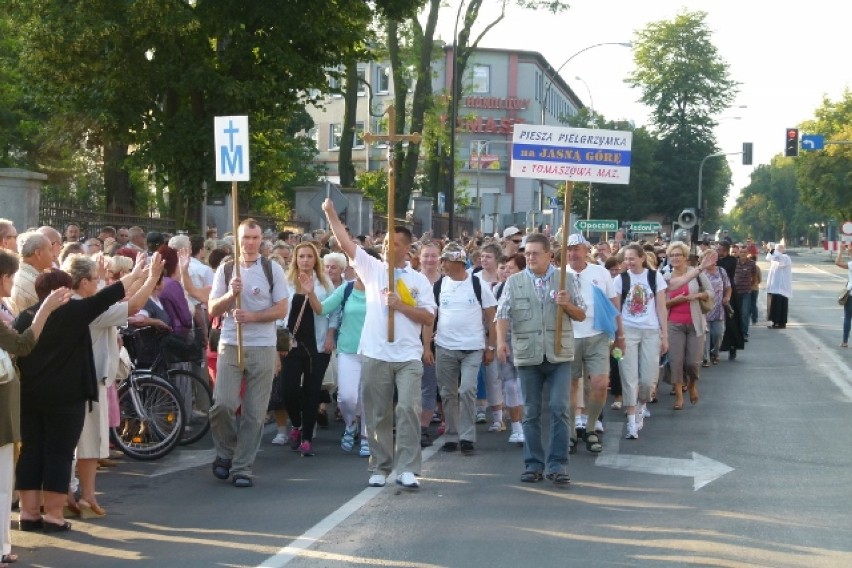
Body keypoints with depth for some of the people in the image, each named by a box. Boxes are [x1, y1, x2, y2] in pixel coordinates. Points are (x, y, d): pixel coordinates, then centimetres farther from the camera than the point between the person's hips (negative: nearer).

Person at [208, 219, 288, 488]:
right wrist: (231, 294, -11)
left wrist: (252, 316, -13)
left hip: (263, 347, 0)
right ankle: (225, 452, 13)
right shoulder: (225, 269, 8)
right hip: (230, 345, 0)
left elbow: (281, 310, 1)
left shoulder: (273, 269, 5)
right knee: (223, 404, -13)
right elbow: (213, 309, 8)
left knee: (255, 412, 0)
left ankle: (242, 468, 9)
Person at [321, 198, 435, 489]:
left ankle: (407, 469, -5)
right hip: (375, 355, 1)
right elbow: (346, 243, -2)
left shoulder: (419, 280, 4)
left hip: (408, 357, -1)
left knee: (408, 409, -9)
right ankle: (380, 468, 17)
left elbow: (429, 318, 0)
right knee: (377, 414, 7)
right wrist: (331, 213, -11)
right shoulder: (373, 269, 6)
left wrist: (400, 305, -12)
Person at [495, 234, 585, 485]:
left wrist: (567, 305, -10)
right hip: (527, 355, 1)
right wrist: (501, 341, -17)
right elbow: (503, 314, -1)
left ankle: (557, 465, -2)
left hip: (559, 354, -1)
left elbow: (581, 316, 10)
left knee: (559, 408, -7)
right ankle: (534, 464, 15)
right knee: (531, 412, 6)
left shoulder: (564, 280, 7)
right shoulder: (514, 282, 6)